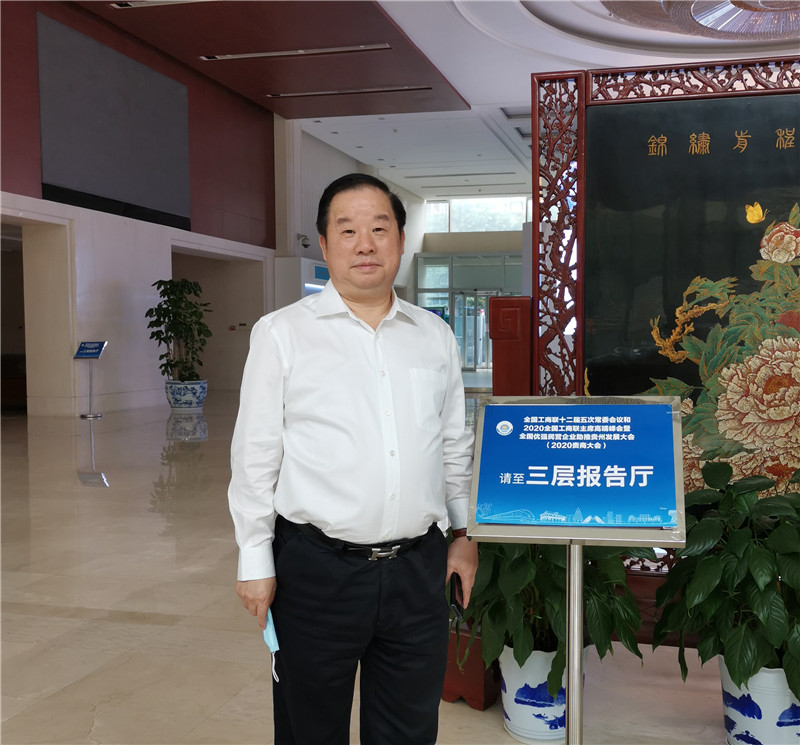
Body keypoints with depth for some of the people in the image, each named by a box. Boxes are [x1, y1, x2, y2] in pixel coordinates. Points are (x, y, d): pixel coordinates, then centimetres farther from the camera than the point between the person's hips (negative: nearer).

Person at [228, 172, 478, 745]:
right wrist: (256, 562, -4)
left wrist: (463, 532, 14)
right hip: (317, 568, -3)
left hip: (418, 567, 3)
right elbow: (256, 456, -3)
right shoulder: (282, 333, -2)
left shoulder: (436, 337, 9)